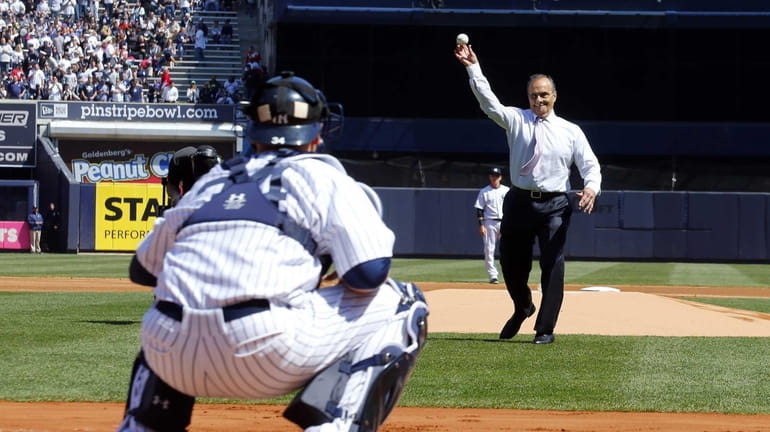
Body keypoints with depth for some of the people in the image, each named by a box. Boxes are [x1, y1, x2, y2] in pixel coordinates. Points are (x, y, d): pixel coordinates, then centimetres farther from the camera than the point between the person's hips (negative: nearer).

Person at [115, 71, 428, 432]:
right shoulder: (322, 175, 12)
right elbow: (369, 273, -1)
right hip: (265, 356, -6)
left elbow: (142, 269, 32)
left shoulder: (210, 182, 25)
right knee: (401, 305, 12)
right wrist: (338, 275, 22)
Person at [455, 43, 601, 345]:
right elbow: (488, 102, -6)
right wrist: (473, 69, -17)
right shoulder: (516, 119, 7)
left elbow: (590, 164, 2)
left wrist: (591, 187, -19)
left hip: (554, 206, -2)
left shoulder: (571, 131, 7)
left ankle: (545, 329, 0)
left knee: (552, 266, -6)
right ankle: (522, 308, 39)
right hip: (519, 203, 2)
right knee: (511, 262, 10)